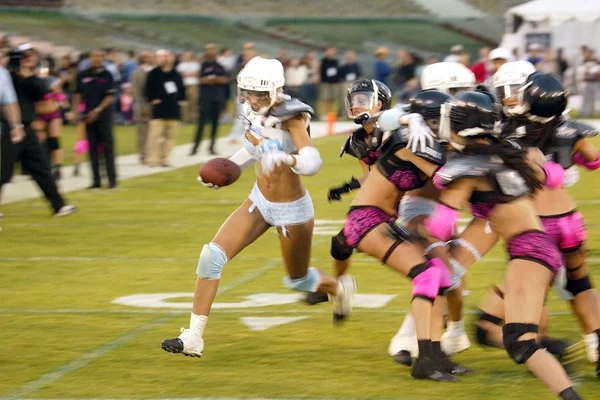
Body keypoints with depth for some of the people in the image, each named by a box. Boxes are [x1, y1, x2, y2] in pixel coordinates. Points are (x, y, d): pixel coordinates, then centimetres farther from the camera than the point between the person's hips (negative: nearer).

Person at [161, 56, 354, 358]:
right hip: (260, 200, 6)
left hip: (292, 210, -6)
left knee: (298, 281, 16)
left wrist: (285, 159, -60)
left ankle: (339, 288, 53)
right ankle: (193, 338, -6)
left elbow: (312, 162, -41)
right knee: (212, 255, -11)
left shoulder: (291, 117, -25)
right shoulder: (254, 113, -5)